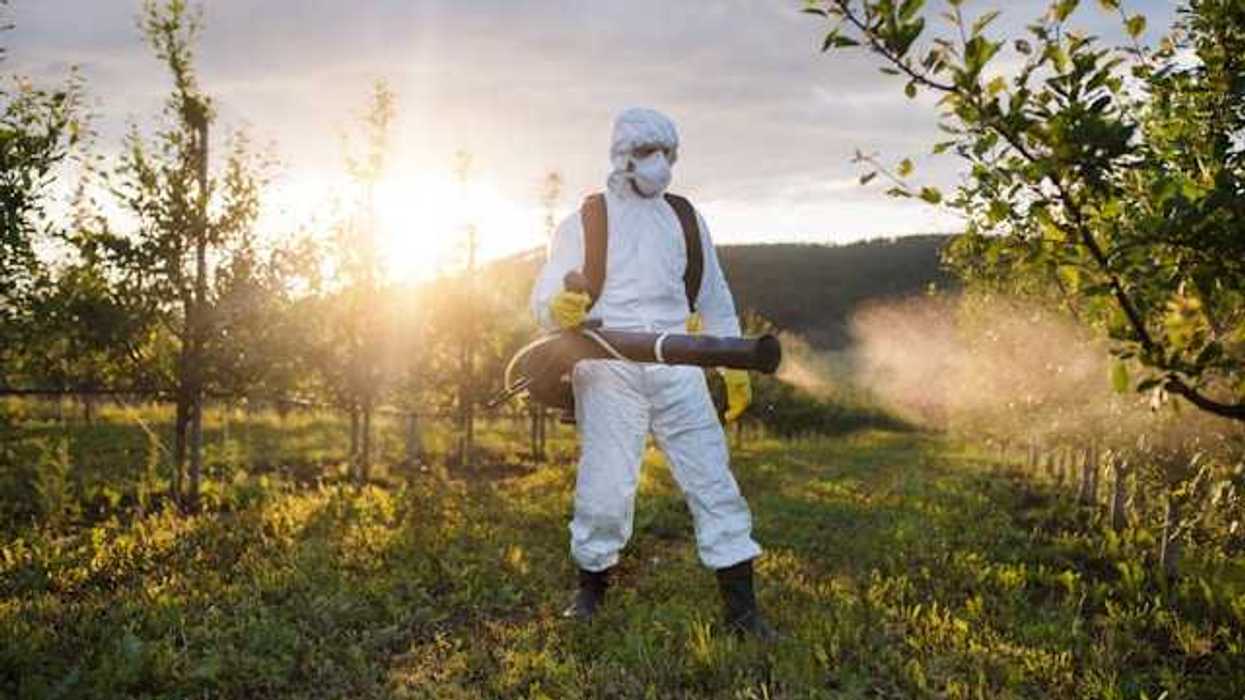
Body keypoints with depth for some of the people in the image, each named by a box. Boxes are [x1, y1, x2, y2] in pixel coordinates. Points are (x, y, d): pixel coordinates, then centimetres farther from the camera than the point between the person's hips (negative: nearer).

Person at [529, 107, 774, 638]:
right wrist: (558, 310, -25)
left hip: (676, 364, 3)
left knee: (711, 474, -2)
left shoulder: (685, 220, 20)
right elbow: (545, 293, 0)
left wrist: (735, 368, 17)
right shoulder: (585, 222, 9)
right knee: (606, 482, -7)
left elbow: (715, 299, 24)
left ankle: (742, 608, 3)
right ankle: (590, 589, 16)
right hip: (609, 367, -3)